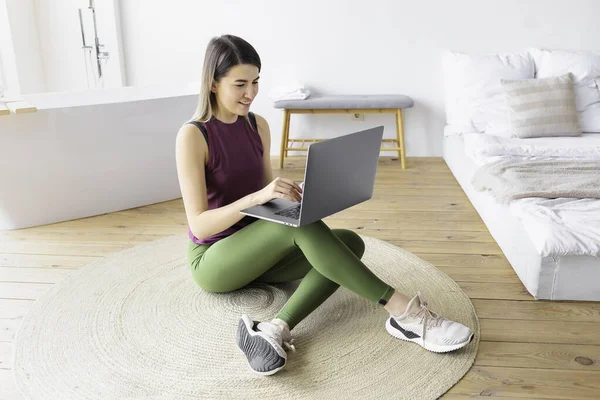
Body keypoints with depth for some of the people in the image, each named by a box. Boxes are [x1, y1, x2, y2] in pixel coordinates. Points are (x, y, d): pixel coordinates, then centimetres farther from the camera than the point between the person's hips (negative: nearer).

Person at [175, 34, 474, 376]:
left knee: (351, 242, -17)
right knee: (301, 224, -34)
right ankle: (406, 313, -29)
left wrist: (291, 195, -12)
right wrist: (258, 197, -34)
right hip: (214, 261, -6)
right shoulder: (192, 135, -16)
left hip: (257, 250, 7)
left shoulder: (258, 125, 3)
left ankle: (275, 329, -34)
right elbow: (199, 224, -21)